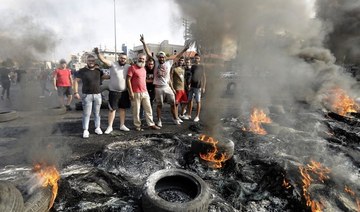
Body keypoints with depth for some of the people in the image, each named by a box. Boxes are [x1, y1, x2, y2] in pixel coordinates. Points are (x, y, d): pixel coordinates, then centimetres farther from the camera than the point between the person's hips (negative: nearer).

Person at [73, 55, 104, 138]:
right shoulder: (82, 71, 0)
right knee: (86, 113, -1)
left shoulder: (98, 70, 10)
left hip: (98, 95, 3)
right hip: (87, 95, -3)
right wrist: (76, 92, -7)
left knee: (97, 113, 10)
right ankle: (85, 130, 6)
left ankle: (97, 128, 20)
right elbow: (76, 81, 1)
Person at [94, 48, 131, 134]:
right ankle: (109, 127, 11)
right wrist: (98, 53, -31)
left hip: (124, 92, 4)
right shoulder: (113, 64, -4)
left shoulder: (128, 67, 6)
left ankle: (122, 125, 24)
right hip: (113, 91, -3)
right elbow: (103, 60, -15)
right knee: (112, 109, 2)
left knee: (123, 108, 12)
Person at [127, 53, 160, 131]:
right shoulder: (132, 68, -5)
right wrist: (131, 92, -15)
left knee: (148, 109, 8)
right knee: (136, 111, 2)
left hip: (145, 93, 7)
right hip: (136, 93, -6)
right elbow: (128, 80, -10)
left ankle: (151, 124, 15)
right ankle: (138, 125, 14)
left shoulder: (144, 69, 16)